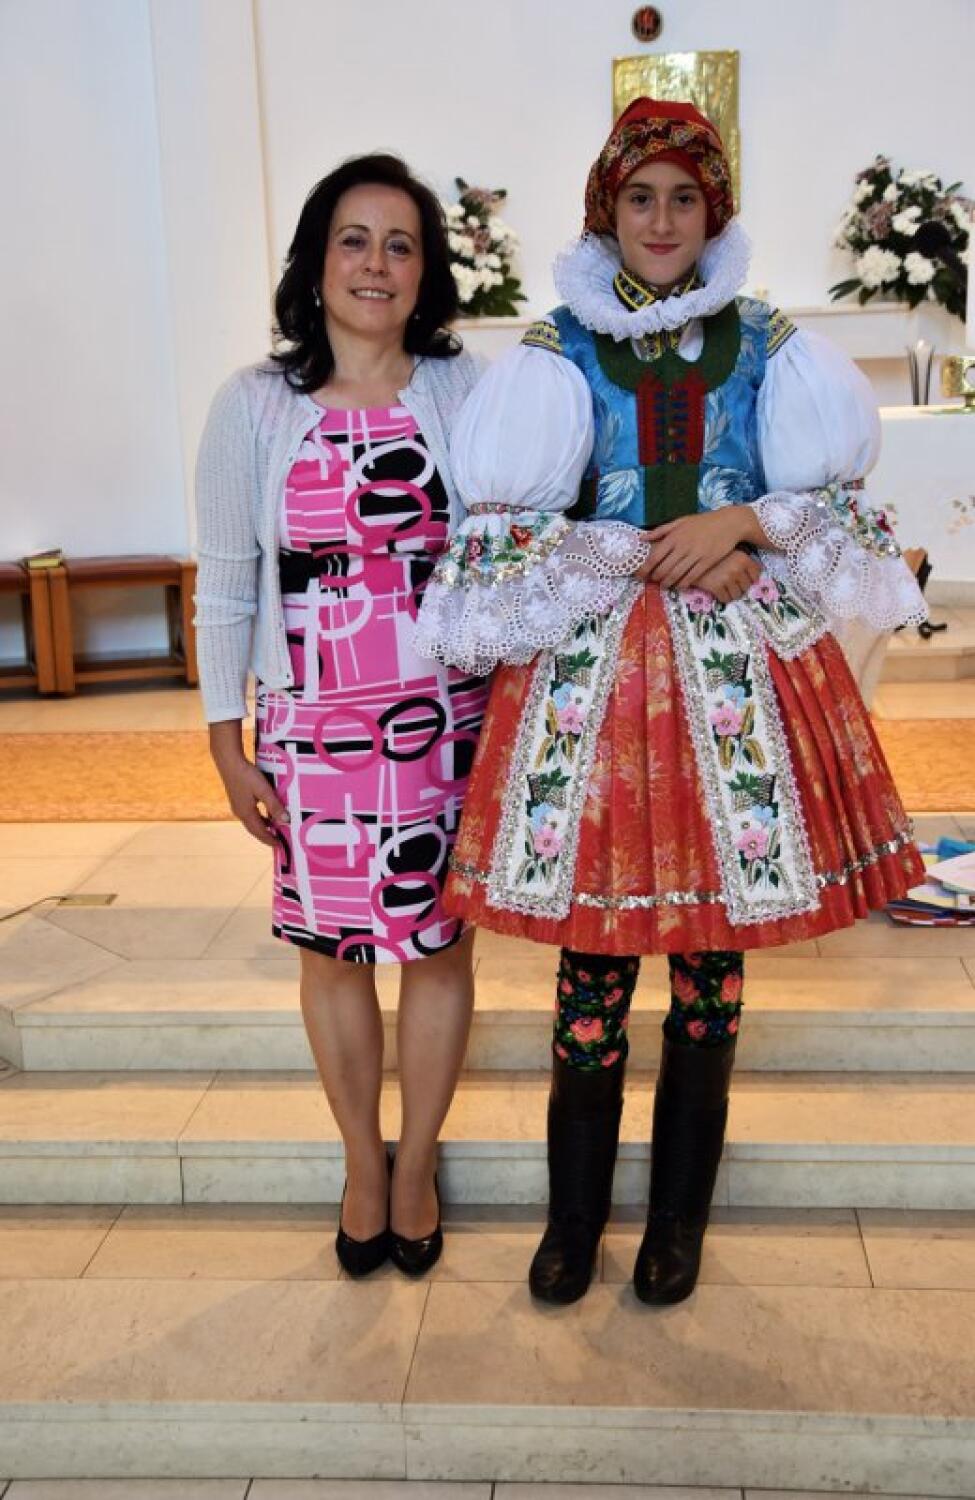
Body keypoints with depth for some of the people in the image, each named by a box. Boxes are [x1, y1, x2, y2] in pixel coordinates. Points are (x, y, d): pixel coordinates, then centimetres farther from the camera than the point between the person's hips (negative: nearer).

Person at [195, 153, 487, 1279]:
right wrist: (228, 746, 1)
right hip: (314, 725, 0)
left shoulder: (469, 391, -1)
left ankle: (416, 1165, 32)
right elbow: (225, 588, 2)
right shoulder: (253, 405, -2)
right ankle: (362, 1165, 34)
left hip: (444, 719, 0)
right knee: (332, 946, 11)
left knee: (438, 941, 9)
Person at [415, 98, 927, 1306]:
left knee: (711, 962, 7)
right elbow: (507, 524, -3)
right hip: (591, 659, -1)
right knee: (591, 965, 3)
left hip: (739, 665, 1)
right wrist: (651, 558, -11)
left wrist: (741, 525, -11)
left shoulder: (766, 347, 9)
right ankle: (574, 1216, 24)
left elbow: (836, 506, 7)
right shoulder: (557, 350, 5)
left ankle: (679, 1218, 26)